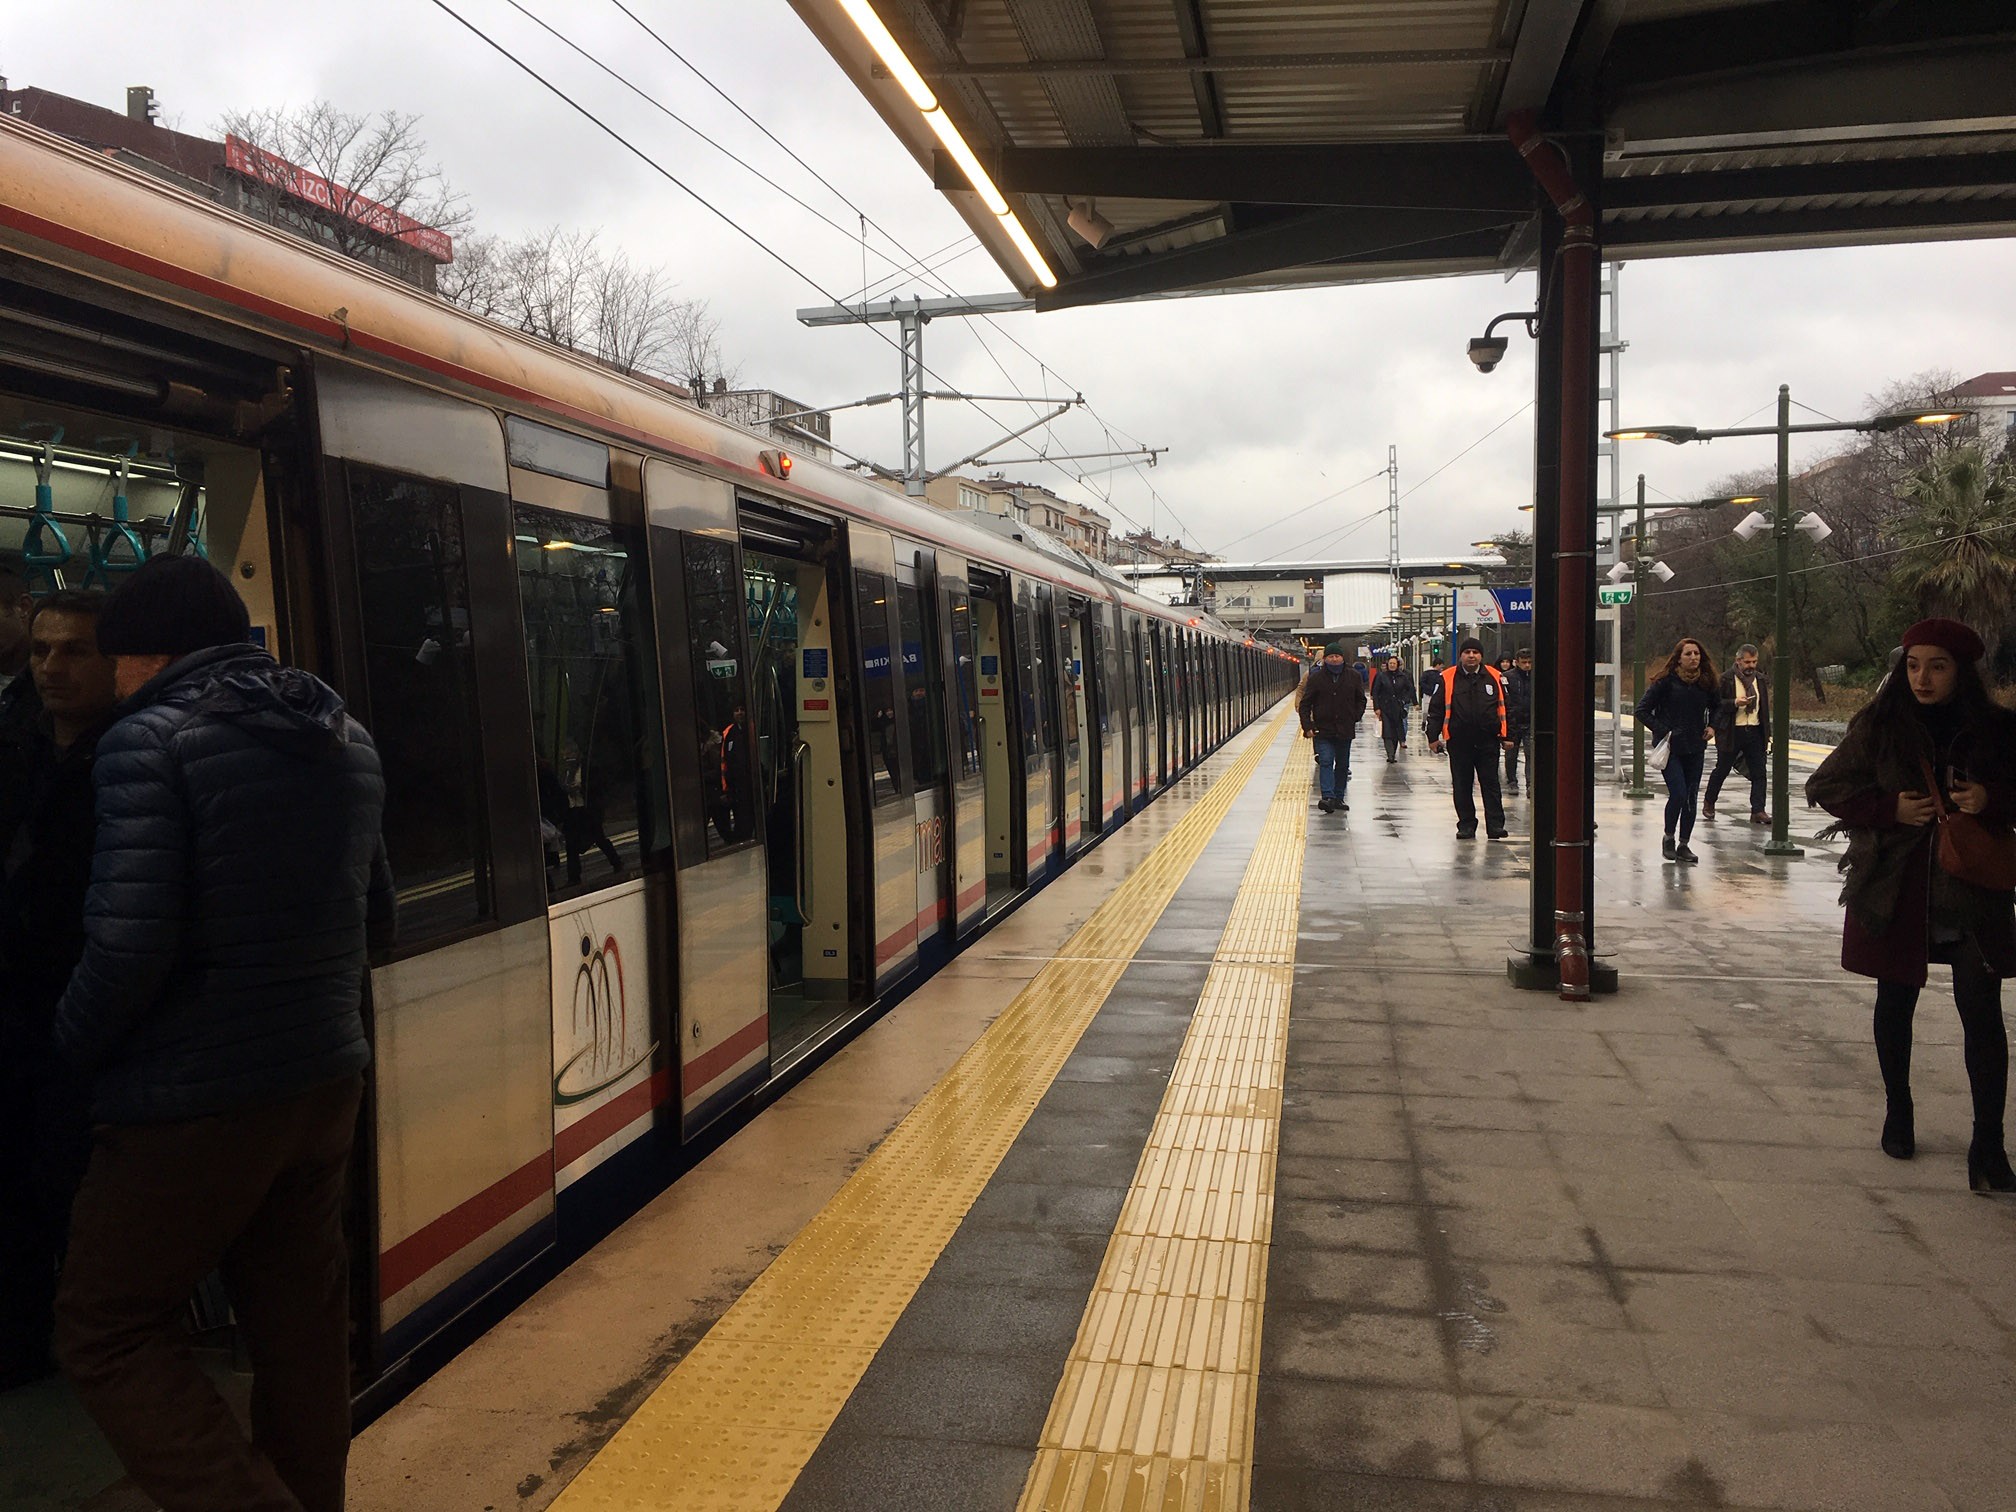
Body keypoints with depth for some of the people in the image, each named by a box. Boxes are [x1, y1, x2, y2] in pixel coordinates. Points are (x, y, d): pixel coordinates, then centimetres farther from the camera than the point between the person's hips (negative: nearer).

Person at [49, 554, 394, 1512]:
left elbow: (129, 946, -20)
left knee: (106, 1333, 8)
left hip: (194, 1103, -7)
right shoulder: (345, 739, 9)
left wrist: (73, 1045, -3)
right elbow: (375, 915, 15)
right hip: (326, 1081, 7)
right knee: (299, 1330, 16)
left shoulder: (151, 741, -13)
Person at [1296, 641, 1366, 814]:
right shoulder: (1316, 677, -3)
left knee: (1342, 765, 10)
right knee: (1326, 762, -13)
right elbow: (1305, 704, -1)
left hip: (1345, 730, 3)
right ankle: (1328, 797, -22)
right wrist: (1307, 726, -9)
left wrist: (1356, 717, 1)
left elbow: (1360, 700, 16)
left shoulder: (1353, 677, 4)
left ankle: (1338, 798, 20)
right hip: (1323, 730, -3)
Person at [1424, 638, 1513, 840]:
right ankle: (1466, 825, 15)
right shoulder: (1447, 678, 1)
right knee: (1462, 786, 6)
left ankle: (1495, 825, 5)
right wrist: (1433, 736, -2)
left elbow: (1503, 708, 9)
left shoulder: (1494, 677, 5)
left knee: (1490, 784, 2)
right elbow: (1436, 709, 2)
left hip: (1488, 740, 0)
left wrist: (1507, 736, 7)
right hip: (1459, 742, 0)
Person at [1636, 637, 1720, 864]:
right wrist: (1662, 731, -13)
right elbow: (1641, 710, -7)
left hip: (1695, 748, 5)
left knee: (1691, 798, 4)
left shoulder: (1707, 683, 5)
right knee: (1678, 794, -13)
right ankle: (1669, 839, 8)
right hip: (1670, 748, -4)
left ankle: (1684, 844, 15)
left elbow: (1717, 706, 25)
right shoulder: (1666, 682, -9)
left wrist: (1712, 726, 8)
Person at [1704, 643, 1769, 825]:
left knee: (1758, 772, -3)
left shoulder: (1759, 680, 12)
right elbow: (1716, 704, -9)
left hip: (1755, 731, 5)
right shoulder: (1726, 679, -6)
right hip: (1731, 733, -4)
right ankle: (1709, 803, 28)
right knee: (1722, 770, 8)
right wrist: (1735, 703, -25)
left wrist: (1767, 733, 14)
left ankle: (1758, 811, -2)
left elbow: (1764, 707, 17)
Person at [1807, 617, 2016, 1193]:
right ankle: (1898, 1111, 33)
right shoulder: (1879, 726, -3)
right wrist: (1890, 807, -12)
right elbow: (1823, 785, 2)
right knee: (1895, 1002, 13)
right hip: (1894, 890, 1)